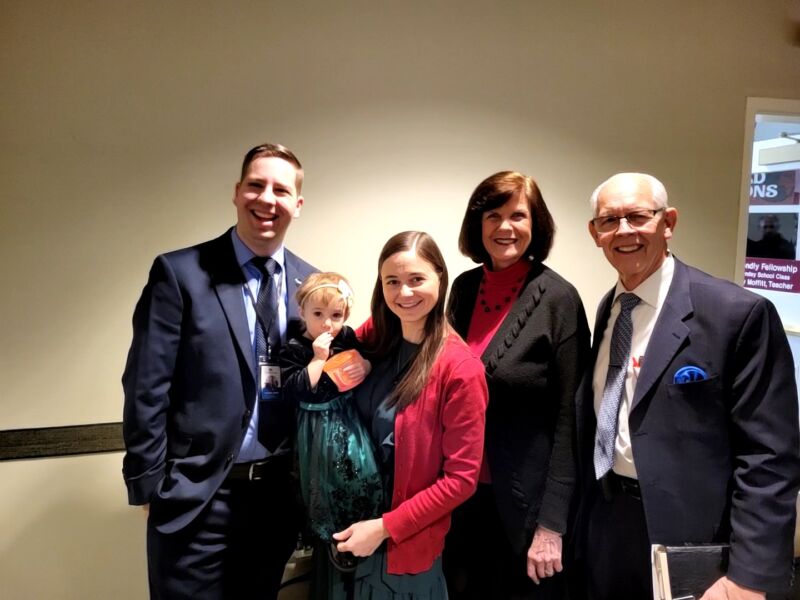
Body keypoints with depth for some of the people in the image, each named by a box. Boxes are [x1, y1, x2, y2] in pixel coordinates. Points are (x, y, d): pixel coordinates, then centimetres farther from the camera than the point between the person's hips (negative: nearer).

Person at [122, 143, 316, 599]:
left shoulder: (311, 283, 3)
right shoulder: (180, 273, -9)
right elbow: (146, 390, -10)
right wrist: (150, 486, -9)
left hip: (280, 493, 4)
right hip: (197, 495, -4)